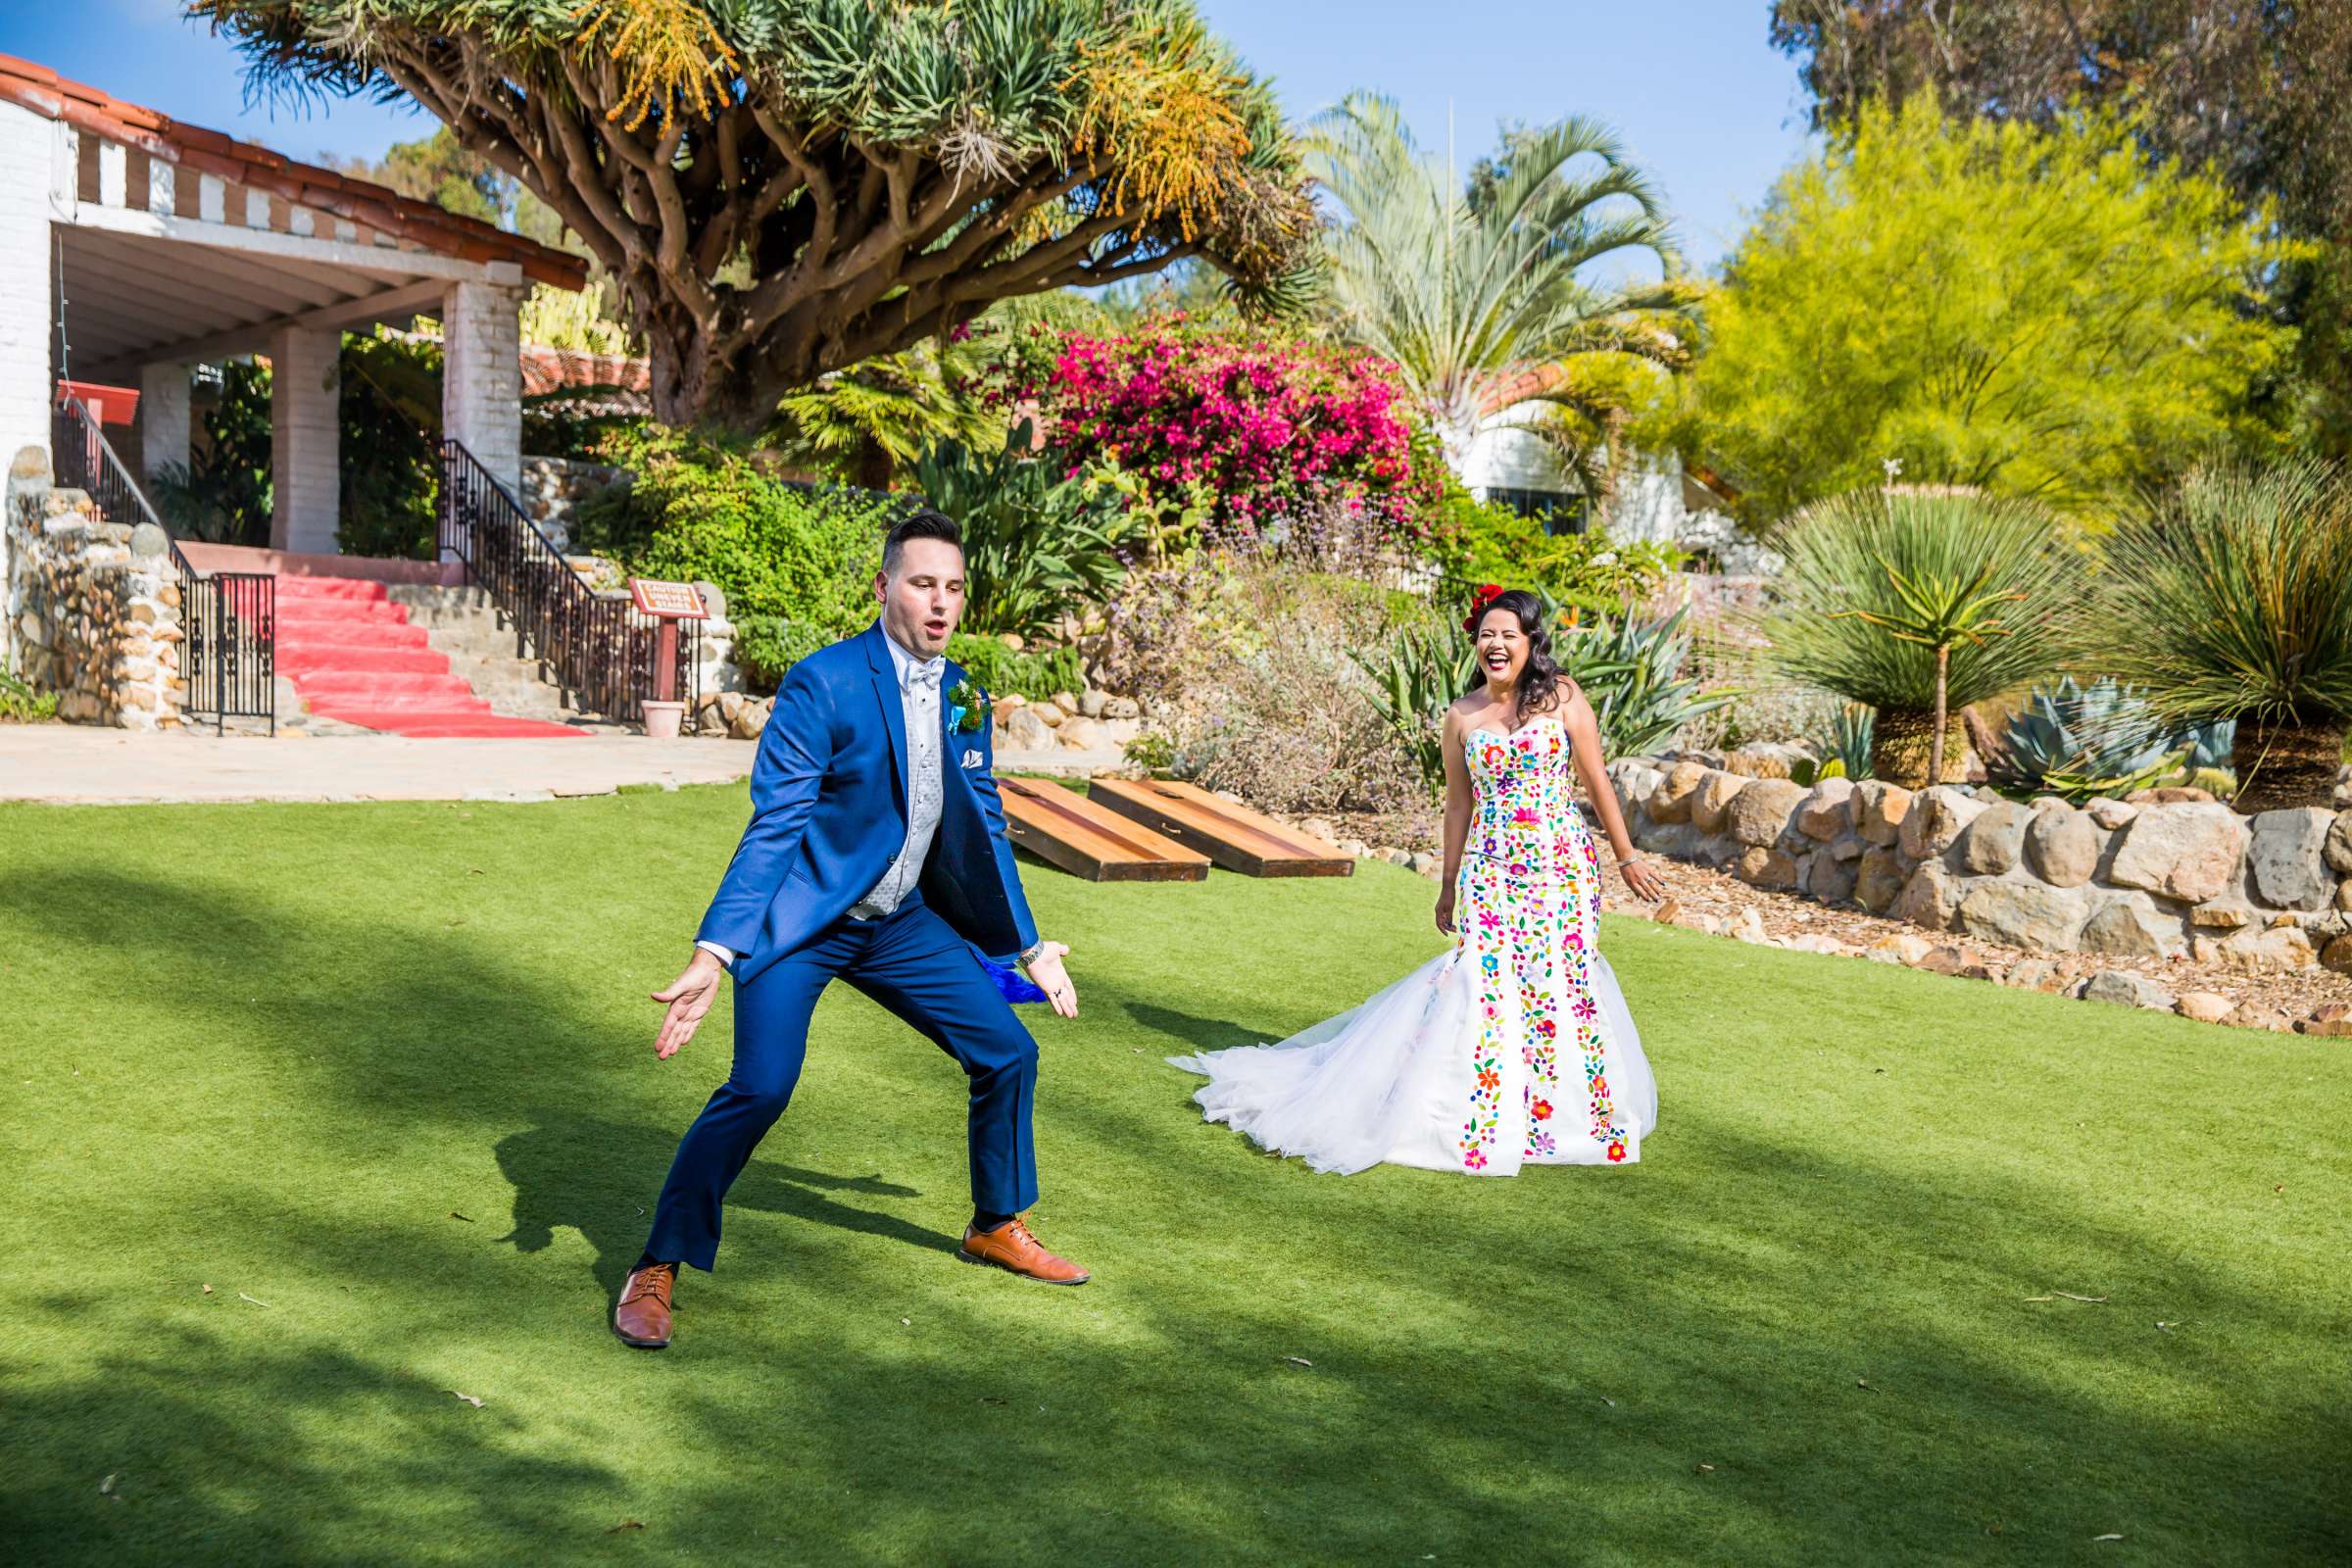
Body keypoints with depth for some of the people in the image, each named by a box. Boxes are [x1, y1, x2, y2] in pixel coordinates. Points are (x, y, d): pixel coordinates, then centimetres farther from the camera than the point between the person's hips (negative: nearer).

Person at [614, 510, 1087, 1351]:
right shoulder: (822, 683, -18)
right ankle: (657, 1271, -5)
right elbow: (773, 825, -21)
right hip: (801, 922, -6)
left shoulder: (964, 696, 3)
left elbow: (986, 828, 13)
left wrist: (1028, 945, 17)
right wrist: (714, 952, -29)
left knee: (1009, 1054, 7)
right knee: (759, 1088, -21)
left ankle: (997, 1226, 31)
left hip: (902, 923, 7)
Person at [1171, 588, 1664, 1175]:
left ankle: (1567, 1111, 20)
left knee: (1563, 981, 2)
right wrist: (1448, 887, 14)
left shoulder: (1563, 698, -1)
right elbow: (1458, 804, 11)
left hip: (1564, 866, -1)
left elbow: (1597, 782, 3)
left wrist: (1626, 858, 6)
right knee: (1482, 979, -5)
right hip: (1490, 870, 1)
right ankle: (1480, 1121, 8)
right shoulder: (1462, 717, 4)